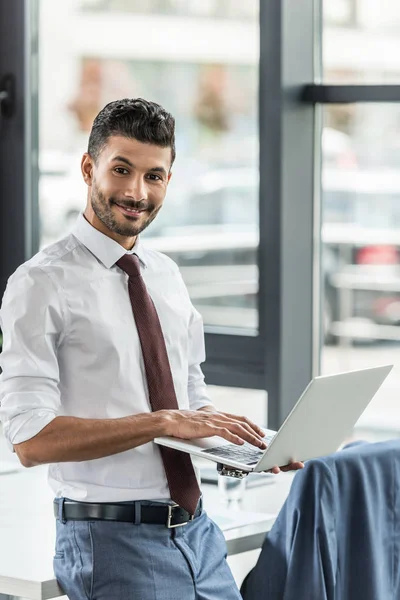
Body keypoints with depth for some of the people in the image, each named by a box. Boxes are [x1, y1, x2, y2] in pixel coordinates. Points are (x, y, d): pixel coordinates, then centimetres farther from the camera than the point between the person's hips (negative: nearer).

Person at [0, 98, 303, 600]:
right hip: (111, 538, -6)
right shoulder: (42, 284, -10)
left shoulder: (167, 276, 12)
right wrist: (162, 422, -24)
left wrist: (248, 445, -2)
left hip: (197, 532, 7)